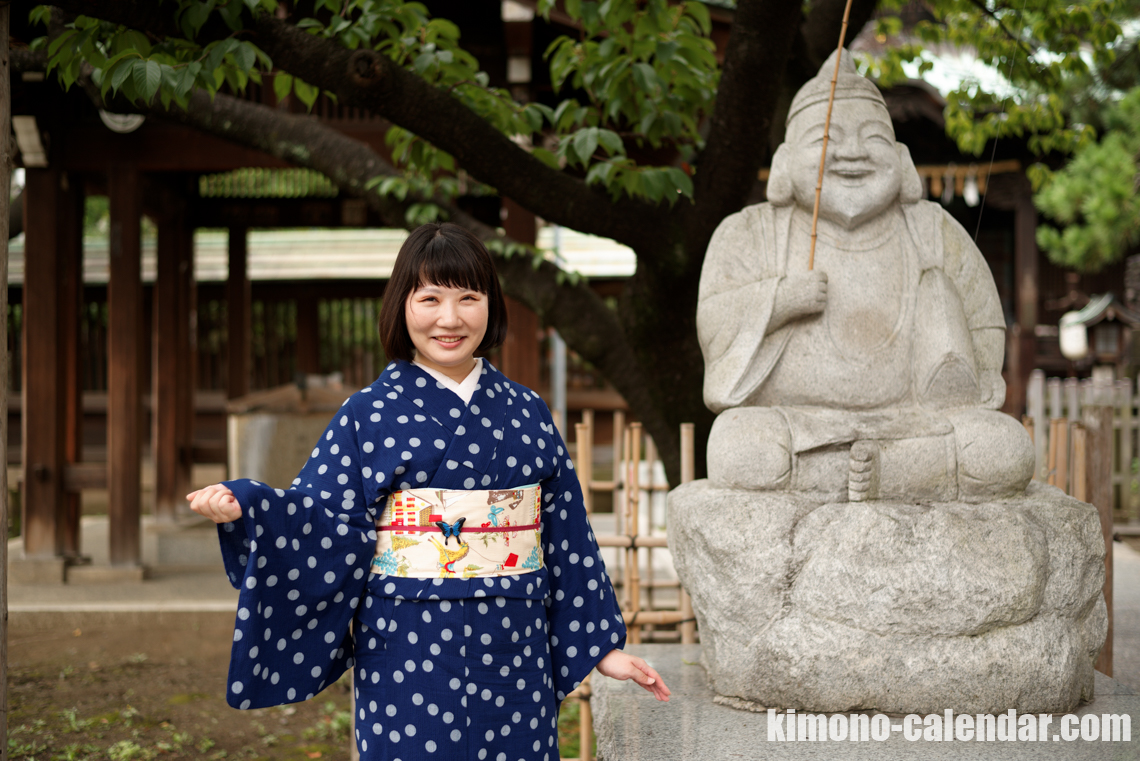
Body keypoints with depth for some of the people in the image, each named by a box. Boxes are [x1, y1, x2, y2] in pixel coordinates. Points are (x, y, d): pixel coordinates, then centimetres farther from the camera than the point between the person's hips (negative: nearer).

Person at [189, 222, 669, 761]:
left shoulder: (526, 413, 8)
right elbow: (322, 518, -7)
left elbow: (567, 535, 10)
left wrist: (602, 645, 10)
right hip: (410, 654, -3)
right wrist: (242, 507, -25)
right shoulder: (370, 414, 0)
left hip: (513, 656, 3)